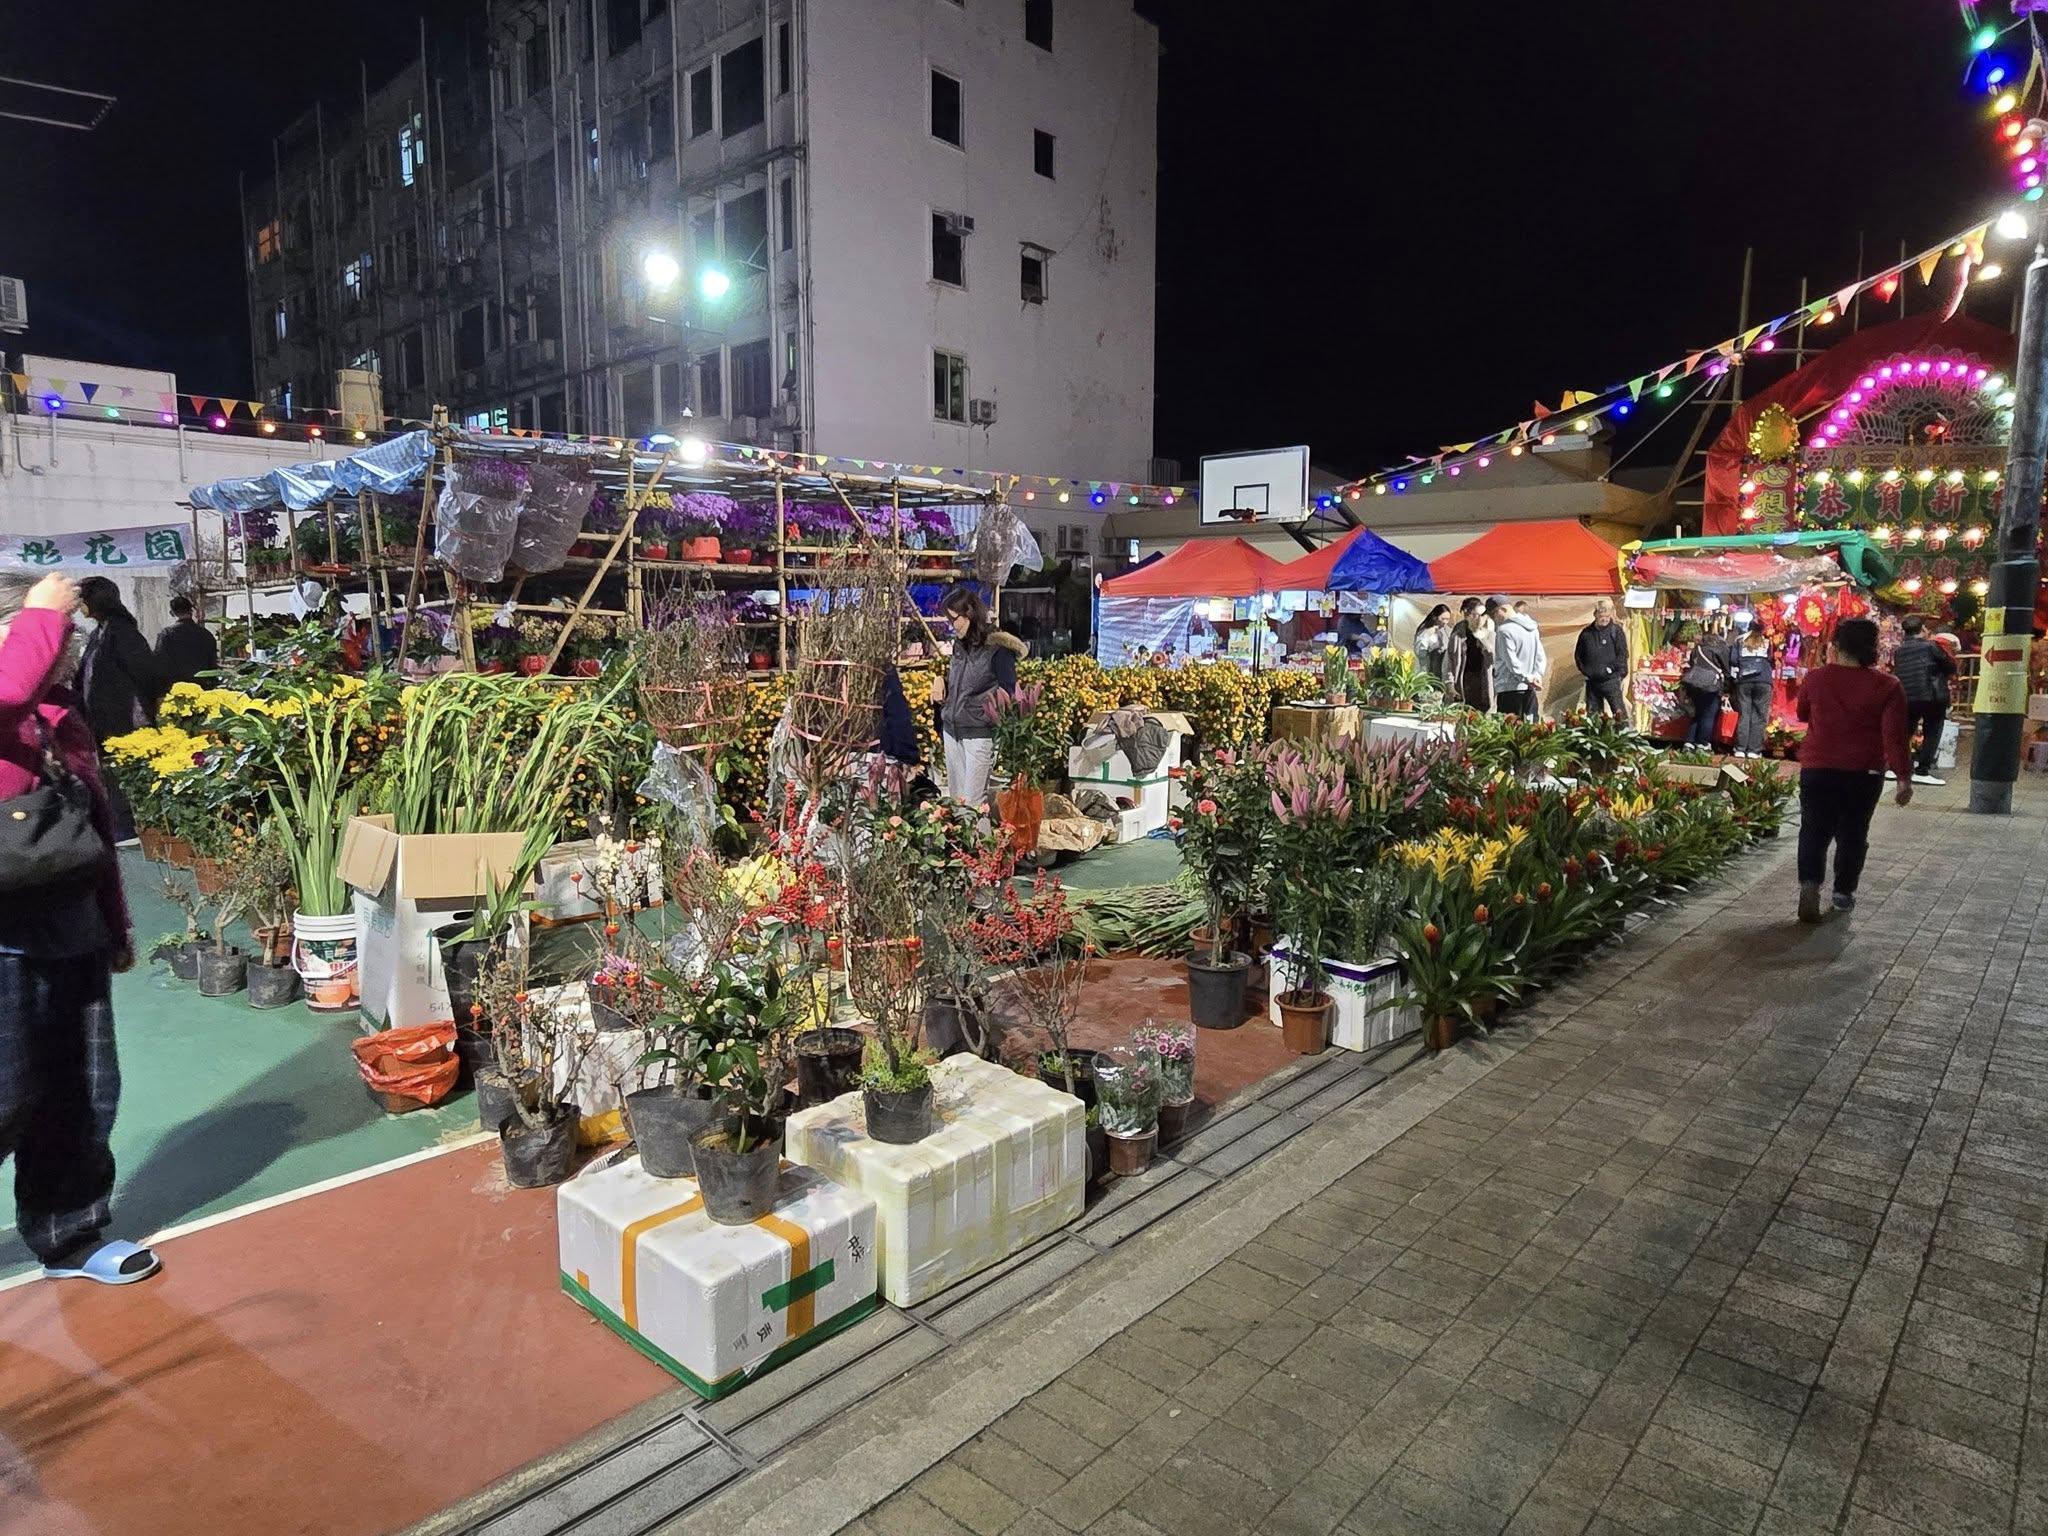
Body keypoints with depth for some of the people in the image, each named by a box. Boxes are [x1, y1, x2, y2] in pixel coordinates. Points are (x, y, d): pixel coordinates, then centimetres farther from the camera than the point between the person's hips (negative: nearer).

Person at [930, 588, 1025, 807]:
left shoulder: (997, 648, -10)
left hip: (979, 734, -7)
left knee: (973, 802, -9)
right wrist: (940, 679, 6)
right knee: (955, 798, 9)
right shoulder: (959, 645, 13)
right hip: (952, 731, 8)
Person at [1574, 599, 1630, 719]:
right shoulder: (1586, 633, 8)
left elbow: (1623, 655, -5)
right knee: (1592, 714, 9)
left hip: (1611, 680, -4)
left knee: (1619, 712, -8)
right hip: (1592, 681, 4)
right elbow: (1578, 655, 16)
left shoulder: (1616, 631, -2)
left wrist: (1610, 669, -11)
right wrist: (1584, 671, 6)